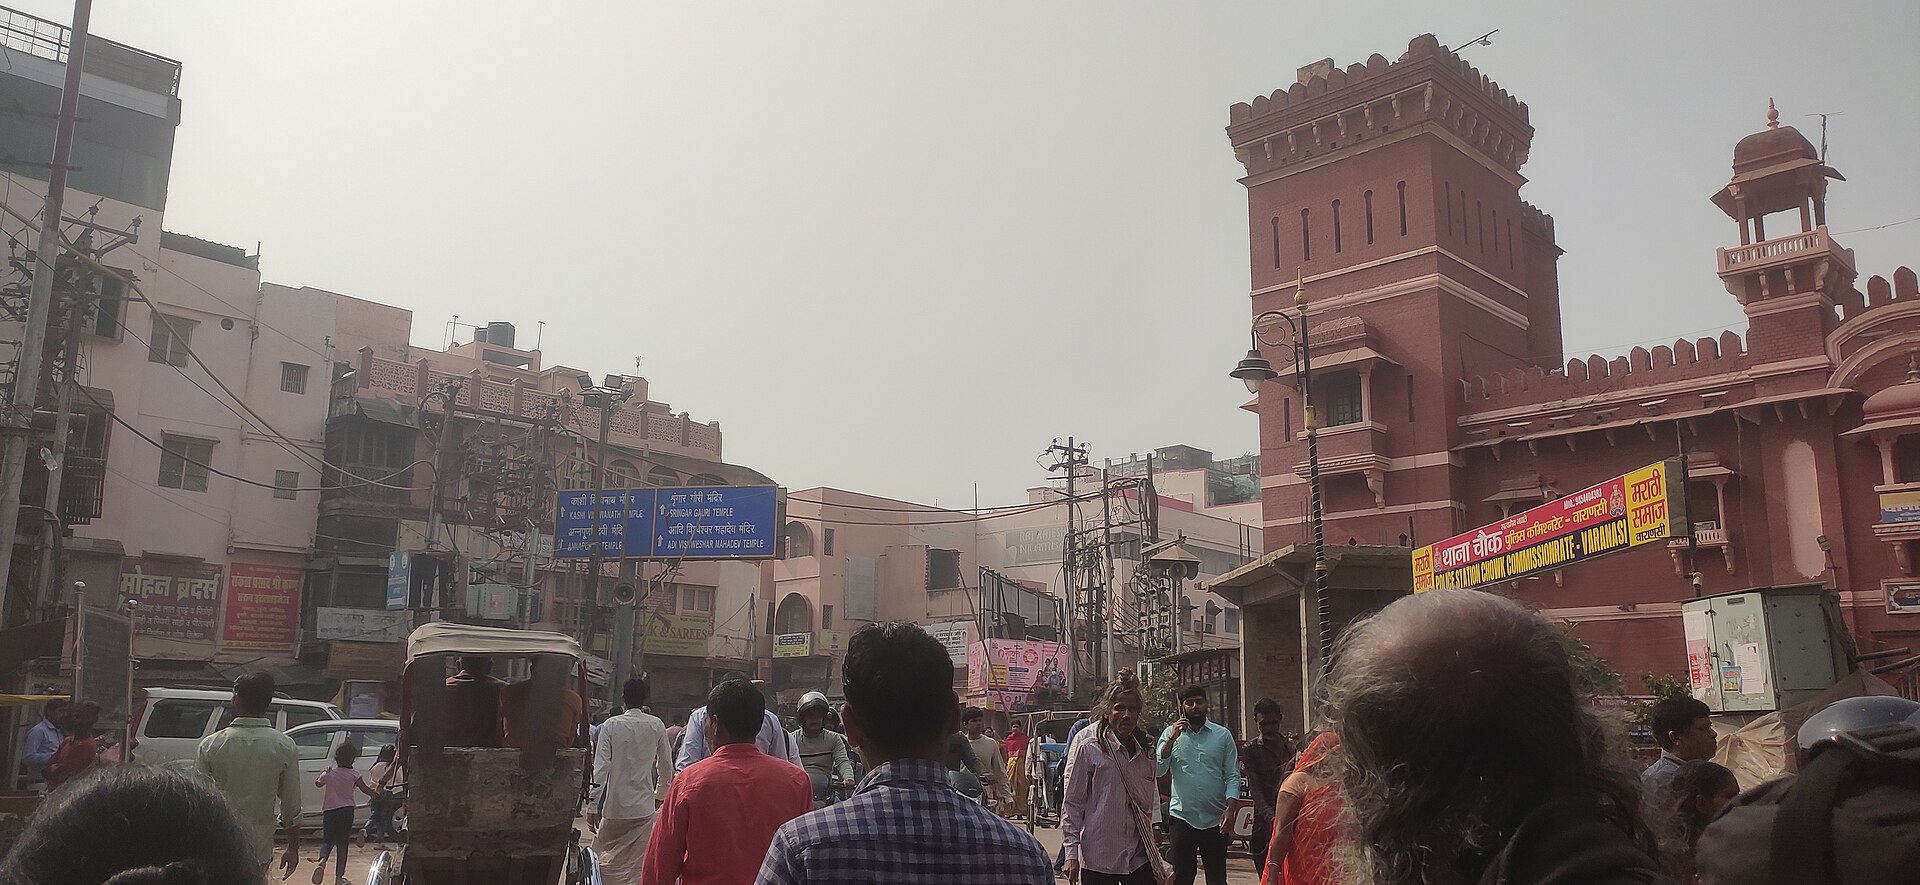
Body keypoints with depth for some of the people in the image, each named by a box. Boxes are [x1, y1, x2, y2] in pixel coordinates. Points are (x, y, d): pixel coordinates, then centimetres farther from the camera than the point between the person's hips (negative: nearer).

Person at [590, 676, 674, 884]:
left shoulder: (610, 725, -6)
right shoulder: (656, 726, -2)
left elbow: (601, 768, -10)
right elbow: (666, 766, 5)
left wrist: (593, 806, -7)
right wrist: (659, 795, 21)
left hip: (615, 805, -1)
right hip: (644, 807, 1)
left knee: (603, 856, 19)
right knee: (639, 867, 6)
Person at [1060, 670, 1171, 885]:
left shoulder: (1145, 753, 10)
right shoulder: (1088, 749, -5)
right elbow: (1071, 805, -4)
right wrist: (1071, 854, -9)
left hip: (1139, 858, 4)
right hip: (1098, 859, -4)